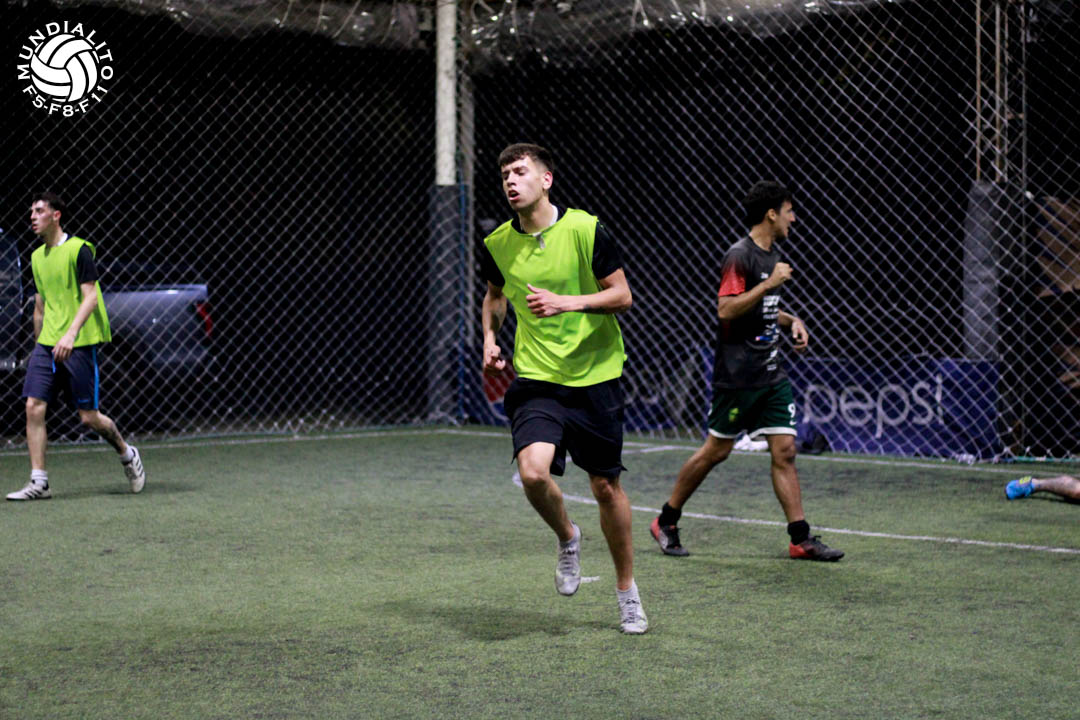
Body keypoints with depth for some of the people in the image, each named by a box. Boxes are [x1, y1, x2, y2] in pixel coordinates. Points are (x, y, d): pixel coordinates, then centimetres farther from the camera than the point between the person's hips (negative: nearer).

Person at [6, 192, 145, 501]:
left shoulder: (78, 249, -7)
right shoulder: (37, 257, 14)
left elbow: (90, 296, -14)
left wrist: (71, 333, -26)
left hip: (79, 344, -6)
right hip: (46, 344, 6)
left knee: (89, 417, -3)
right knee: (34, 407, -7)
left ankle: (127, 454, 24)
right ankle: (38, 483, -4)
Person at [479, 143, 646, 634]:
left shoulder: (586, 230, -9)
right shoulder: (497, 245, 1)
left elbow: (622, 295, -5)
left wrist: (568, 302, -19)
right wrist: (490, 339, 6)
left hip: (595, 376, -1)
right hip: (535, 377, 1)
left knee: (606, 486, 6)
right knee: (533, 471, -22)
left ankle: (627, 590, 26)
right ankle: (567, 538, 12)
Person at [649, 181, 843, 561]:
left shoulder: (773, 254, 15)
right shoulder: (740, 255, -13)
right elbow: (726, 309, -23)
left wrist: (791, 320, 11)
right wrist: (769, 283, -24)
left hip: (771, 373, 8)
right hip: (737, 376, -8)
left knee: (785, 451, 1)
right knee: (716, 450, 0)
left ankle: (801, 538, 2)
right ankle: (666, 521, 16)